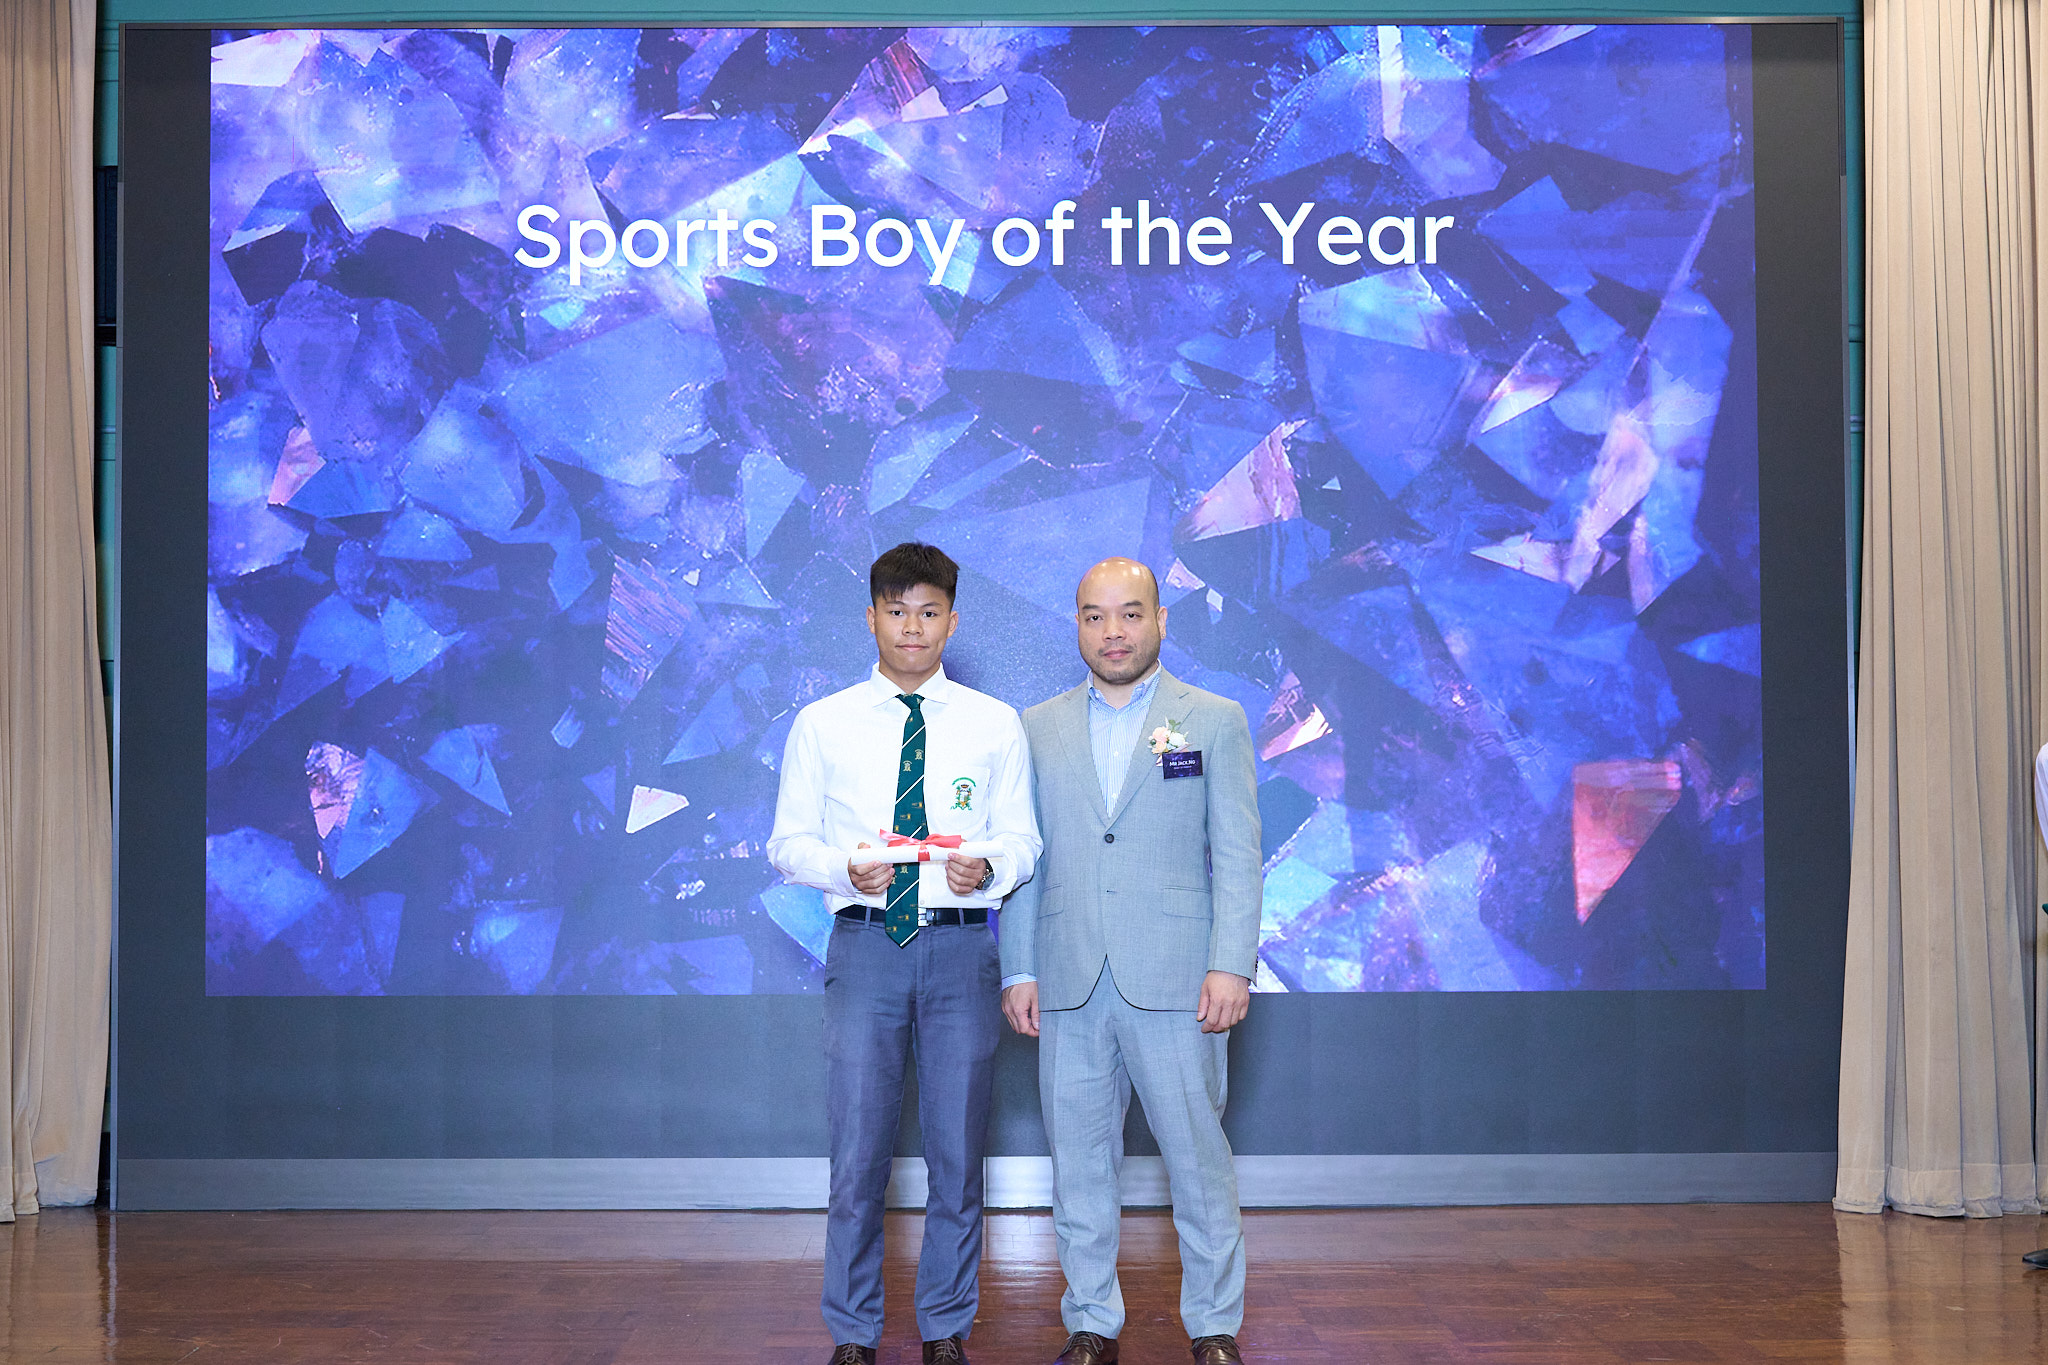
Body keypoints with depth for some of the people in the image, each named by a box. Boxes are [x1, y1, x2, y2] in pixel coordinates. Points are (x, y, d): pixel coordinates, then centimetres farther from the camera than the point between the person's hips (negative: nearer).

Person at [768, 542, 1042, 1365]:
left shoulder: (995, 725, 8)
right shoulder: (822, 725, 7)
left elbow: (1022, 838, 6)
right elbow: (787, 843, 5)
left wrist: (989, 867, -16)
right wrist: (844, 867, -15)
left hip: (961, 947, 1)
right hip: (865, 944, 0)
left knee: (957, 1149, 6)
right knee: (858, 1150, 1)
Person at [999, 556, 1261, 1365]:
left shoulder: (1215, 721, 5)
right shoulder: (1038, 728, 12)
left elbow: (1238, 856, 0)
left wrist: (1231, 965, -9)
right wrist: (1018, 971, 4)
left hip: (1173, 984, -2)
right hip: (1068, 987, 3)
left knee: (1197, 1156, 1)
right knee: (1079, 1161, 8)